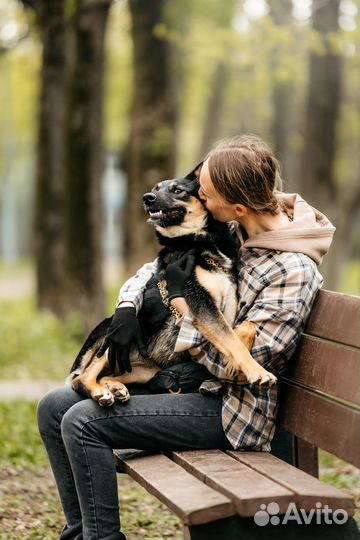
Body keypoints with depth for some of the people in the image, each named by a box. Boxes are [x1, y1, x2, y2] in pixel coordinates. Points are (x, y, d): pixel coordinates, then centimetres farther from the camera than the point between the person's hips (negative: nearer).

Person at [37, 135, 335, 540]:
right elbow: (158, 267, 16)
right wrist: (127, 306, -3)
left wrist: (183, 300, -17)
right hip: (179, 377, 9)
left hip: (227, 408, -9)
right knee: (54, 408, 4)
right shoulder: (230, 232, 3)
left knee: (82, 422, -20)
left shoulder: (293, 270, -22)